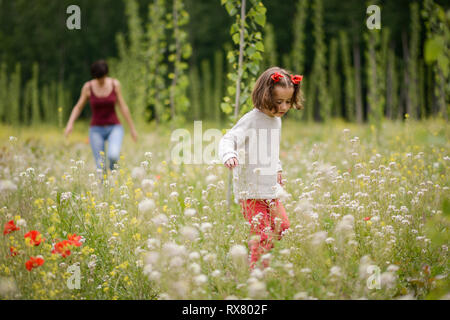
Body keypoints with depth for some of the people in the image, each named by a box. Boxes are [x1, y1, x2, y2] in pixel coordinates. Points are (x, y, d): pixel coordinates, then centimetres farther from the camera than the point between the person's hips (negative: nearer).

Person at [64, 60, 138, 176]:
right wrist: (70, 123, -15)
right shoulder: (88, 87, -6)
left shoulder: (115, 84, -6)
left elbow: (123, 106, 0)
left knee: (113, 156, -29)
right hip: (96, 130, 1)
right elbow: (78, 107, 2)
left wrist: (132, 128, 4)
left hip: (114, 128, -1)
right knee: (101, 169, -8)